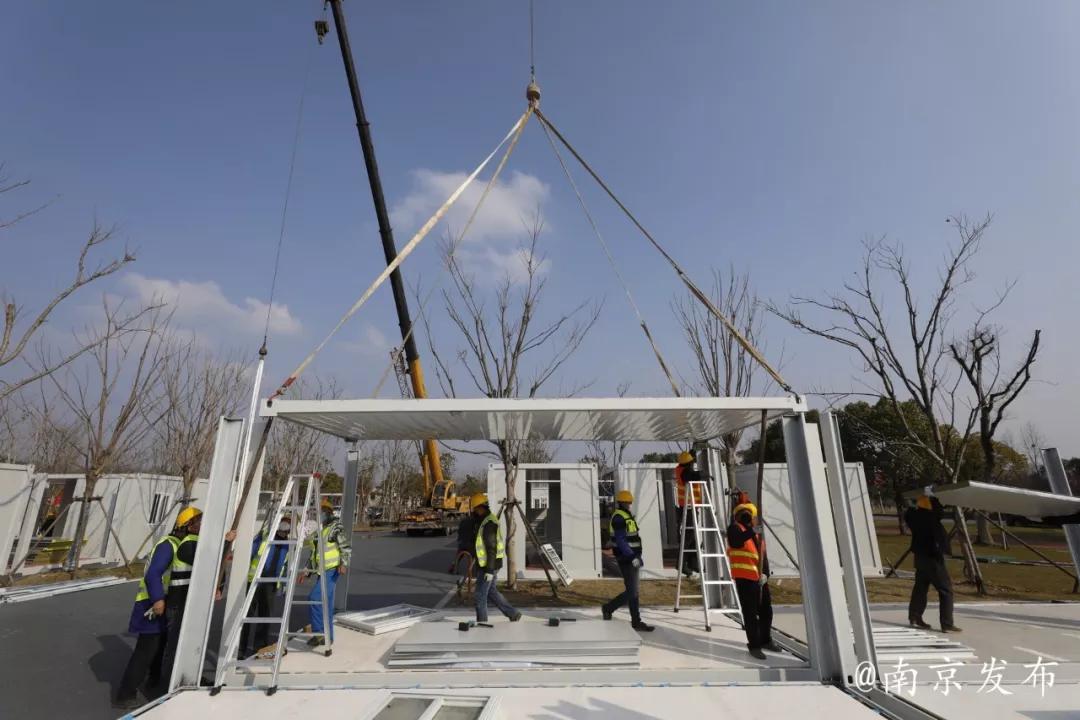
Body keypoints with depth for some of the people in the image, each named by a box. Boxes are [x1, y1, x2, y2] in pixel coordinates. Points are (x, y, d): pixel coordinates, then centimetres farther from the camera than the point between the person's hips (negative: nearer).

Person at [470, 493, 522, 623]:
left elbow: (492, 548, -24)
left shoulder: (488, 524, -22)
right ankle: (513, 614, 25)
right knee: (491, 592, 18)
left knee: (480, 596, 2)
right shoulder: (486, 521, 10)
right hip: (486, 565, 10)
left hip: (489, 566, -10)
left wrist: (489, 570, -23)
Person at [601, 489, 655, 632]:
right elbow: (620, 540, -23)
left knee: (634, 590, 12)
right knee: (631, 592, -6)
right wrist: (632, 557, -26)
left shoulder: (627, 516, 15)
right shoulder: (618, 518, -16)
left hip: (632, 558, 9)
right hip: (626, 559, -9)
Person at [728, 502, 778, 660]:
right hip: (744, 577, -7)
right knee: (750, 613, -3)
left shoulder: (756, 533, 18)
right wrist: (751, 531, -36)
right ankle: (754, 645, 11)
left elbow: (763, 556, 14)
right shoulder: (735, 528, -4)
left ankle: (766, 640, 37)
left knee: (766, 610, 18)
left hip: (760, 578, 7)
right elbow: (735, 542, -26)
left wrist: (765, 573, -2)